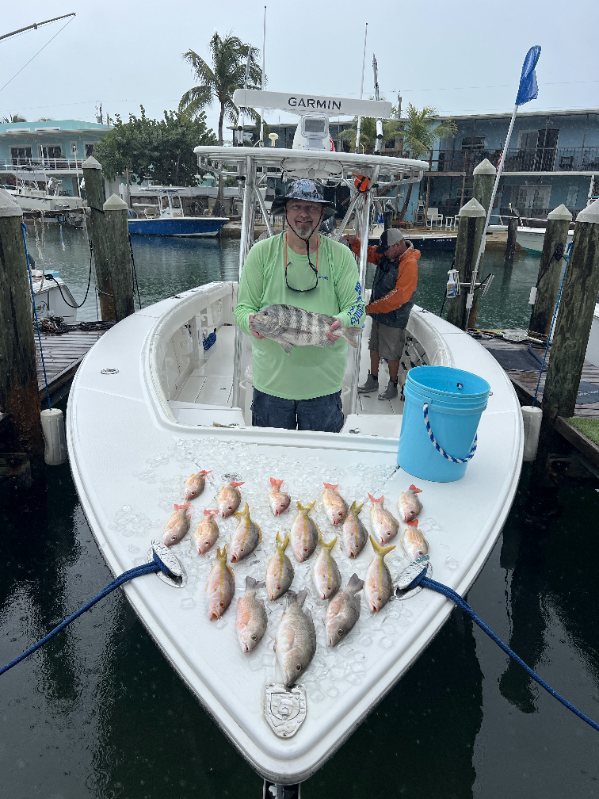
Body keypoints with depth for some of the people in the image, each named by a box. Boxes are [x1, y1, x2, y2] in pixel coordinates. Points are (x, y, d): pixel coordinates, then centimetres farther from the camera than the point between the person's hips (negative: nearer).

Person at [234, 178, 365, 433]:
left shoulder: (341, 256, -2)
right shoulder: (261, 252, -2)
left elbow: (357, 308, -3)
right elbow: (243, 307, -1)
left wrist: (341, 322, -26)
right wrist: (251, 321, -24)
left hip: (324, 382, 0)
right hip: (271, 380, 0)